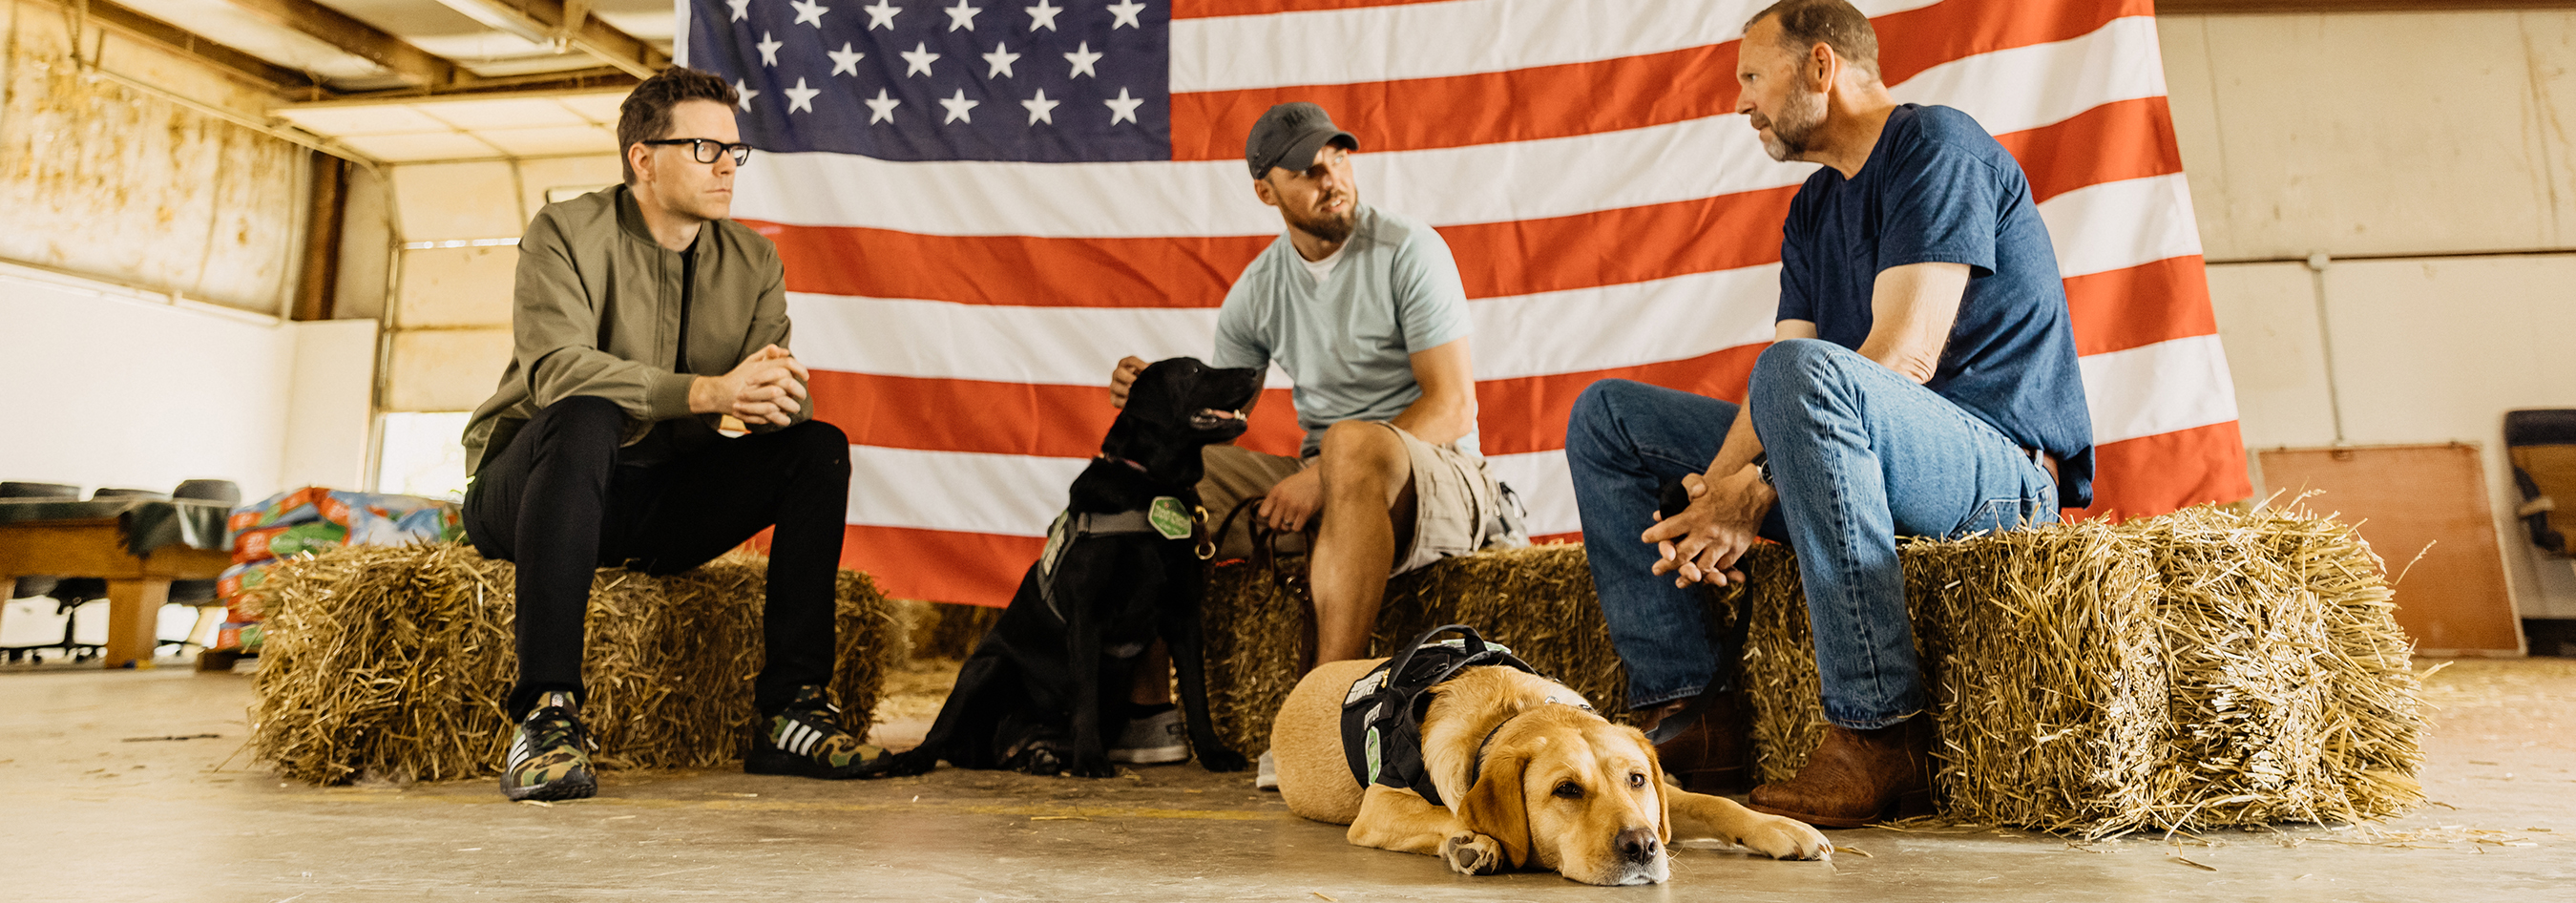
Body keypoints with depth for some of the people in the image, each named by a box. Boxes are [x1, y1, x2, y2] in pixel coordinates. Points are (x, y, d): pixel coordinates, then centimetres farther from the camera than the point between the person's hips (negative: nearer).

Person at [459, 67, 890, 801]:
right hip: (526, 487, -4)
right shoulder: (566, 233, -8)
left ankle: (791, 711, -18)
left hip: (669, 506, 4)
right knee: (584, 419, -37)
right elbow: (556, 368, -26)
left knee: (820, 447, -16)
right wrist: (706, 391, -38)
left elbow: (785, 394, -5)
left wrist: (775, 394, -31)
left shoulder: (752, 260, 6)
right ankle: (547, 714, -37)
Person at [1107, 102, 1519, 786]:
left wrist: (1322, 475, -24)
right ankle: (1145, 701, -5)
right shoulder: (1257, 290, 8)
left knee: (1352, 444, -40)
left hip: (1439, 480, -5)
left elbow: (1453, 406, -15)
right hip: (1319, 488, 6)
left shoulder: (1410, 252, -7)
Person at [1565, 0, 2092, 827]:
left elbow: (1903, 362, -21)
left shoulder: (1937, 146, -8)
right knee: (1606, 415, 3)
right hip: (1867, 456, 9)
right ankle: (1686, 707, -6)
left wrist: (1755, 492, -22)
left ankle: (1881, 736, -31)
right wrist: (1722, 486, -15)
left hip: (2001, 468, -8)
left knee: (1807, 373, -39)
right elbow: (1773, 392, 4)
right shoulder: (1812, 210, 17)